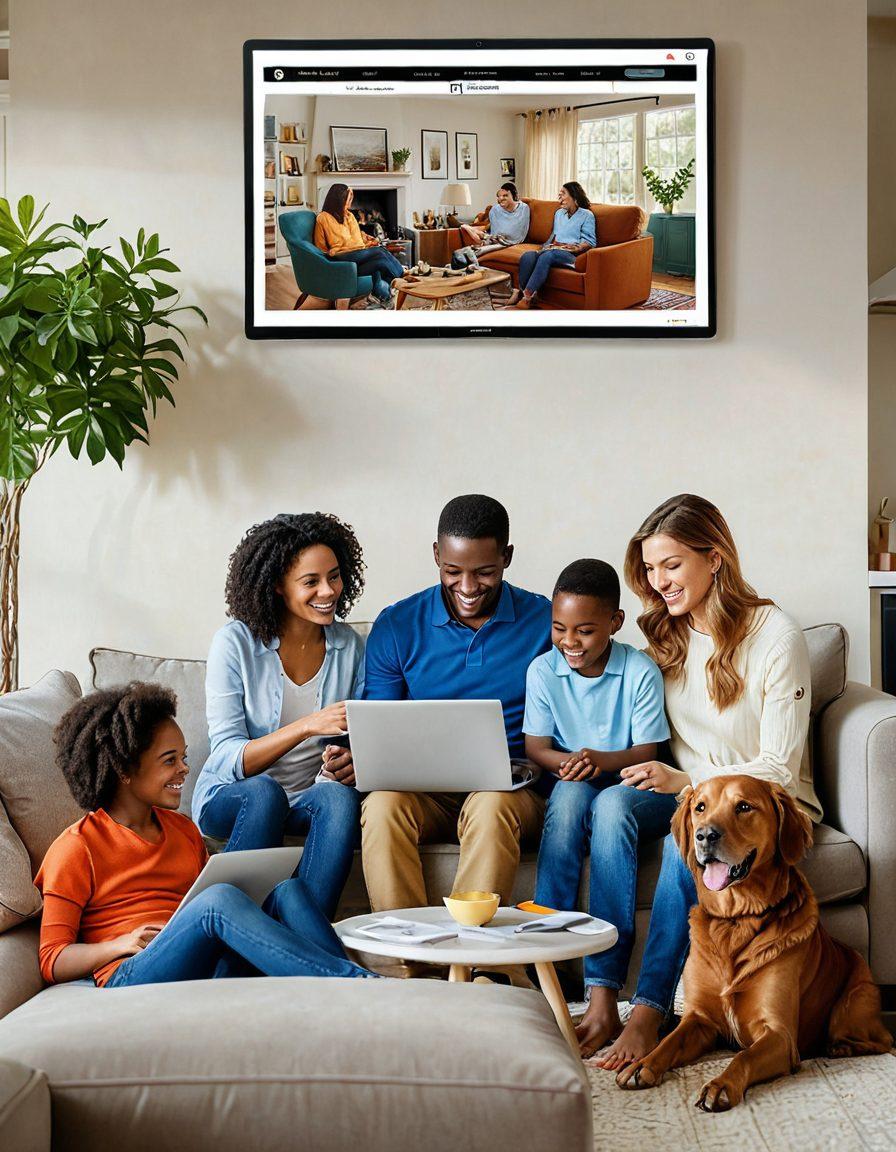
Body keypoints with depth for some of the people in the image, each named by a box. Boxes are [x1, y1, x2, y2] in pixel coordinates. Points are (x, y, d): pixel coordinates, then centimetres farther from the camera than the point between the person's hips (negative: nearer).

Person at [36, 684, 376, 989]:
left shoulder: (183, 829, 27)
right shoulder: (76, 847, 7)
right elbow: (53, 961, 3)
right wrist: (122, 944, -14)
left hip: (212, 969, 6)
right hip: (131, 976, -6)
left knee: (288, 891, -18)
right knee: (220, 898, -32)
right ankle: (361, 982, -40)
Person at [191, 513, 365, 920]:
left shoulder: (349, 646, 1)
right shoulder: (235, 642, -10)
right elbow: (228, 759, -16)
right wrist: (309, 725, -31)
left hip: (310, 798, 3)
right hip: (230, 796, -3)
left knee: (340, 796, -31)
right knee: (264, 792, -36)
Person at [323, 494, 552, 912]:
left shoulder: (545, 622, 5)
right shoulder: (395, 626, 7)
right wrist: (356, 758, -16)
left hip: (511, 788, -1)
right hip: (424, 790, 1)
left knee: (492, 806, -36)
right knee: (383, 804, -32)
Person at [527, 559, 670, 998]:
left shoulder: (641, 671, -8)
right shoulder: (543, 670, -2)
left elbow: (646, 752, -10)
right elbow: (535, 747, -3)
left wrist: (602, 760, -31)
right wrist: (566, 762, -26)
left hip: (635, 788, -2)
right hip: (572, 795, 2)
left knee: (611, 803, -36)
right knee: (570, 792, -34)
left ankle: (604, 981, -38)